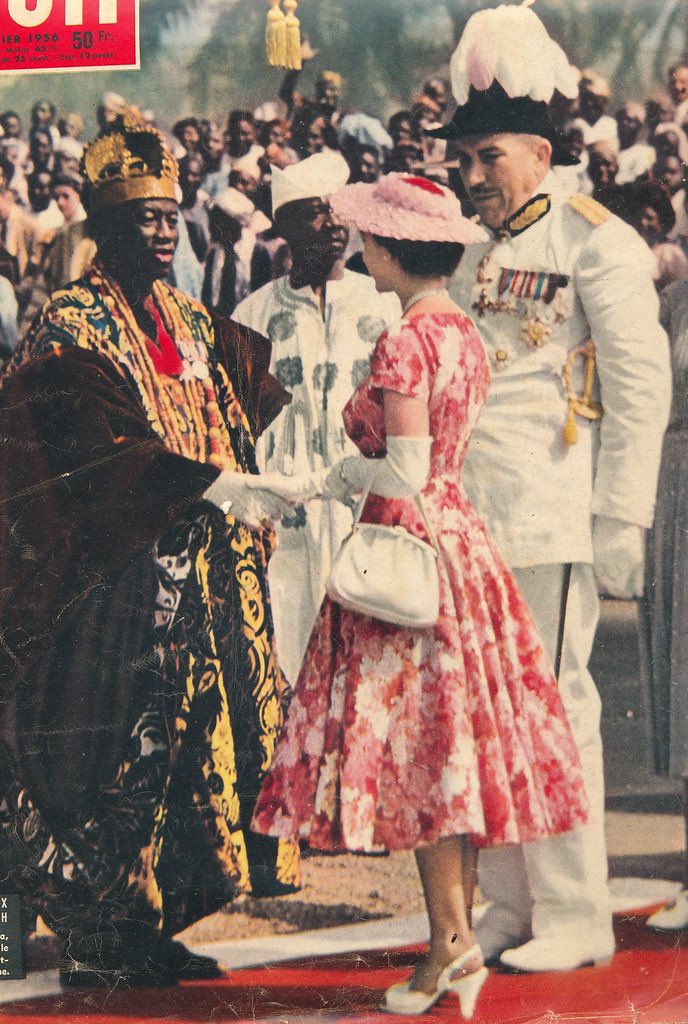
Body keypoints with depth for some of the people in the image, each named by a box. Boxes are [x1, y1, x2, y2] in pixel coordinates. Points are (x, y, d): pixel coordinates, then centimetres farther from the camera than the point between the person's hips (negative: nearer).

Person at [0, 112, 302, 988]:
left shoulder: (193, 324, 15)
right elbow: (103, 453, -22)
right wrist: (209, 485, -30)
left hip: (203, 584, 7)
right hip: (118, 584, -7)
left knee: (193, 736, 8)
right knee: (119, 749, -2)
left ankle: (146, 927, 18)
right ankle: (94, 941, 11)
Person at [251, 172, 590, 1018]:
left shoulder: (403, 342, -16)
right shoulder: (464, 332, 10)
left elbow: (406, 473, -20)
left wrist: (347, 472, -3)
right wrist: (367, 468, 17)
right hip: (457, 533, 9)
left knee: (413, 750, -2)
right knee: (453, 741, 10)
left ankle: (450, 940, 1)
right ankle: (461, 942, 17)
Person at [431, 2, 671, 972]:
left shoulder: (597, 243, -3)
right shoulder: (480, 255, 19)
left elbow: (641, 390, -8)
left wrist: (622, 522, -12)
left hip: (554, 521, -7)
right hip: (473, 521, 7)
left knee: (554, 706, -4)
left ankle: (575, 918, 7)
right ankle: (507, 908, 18)